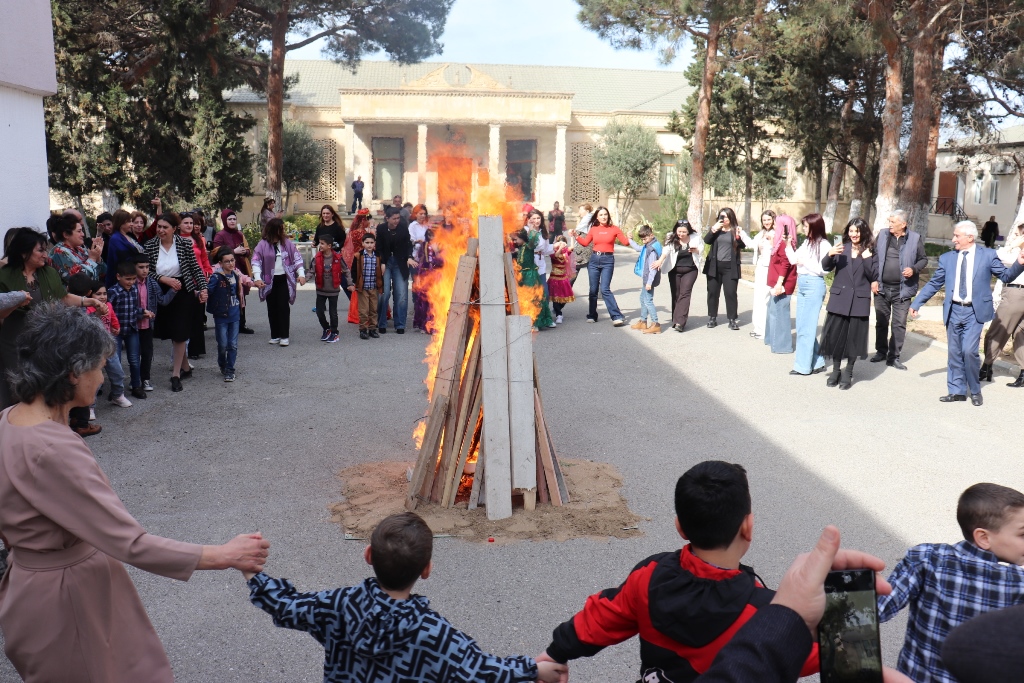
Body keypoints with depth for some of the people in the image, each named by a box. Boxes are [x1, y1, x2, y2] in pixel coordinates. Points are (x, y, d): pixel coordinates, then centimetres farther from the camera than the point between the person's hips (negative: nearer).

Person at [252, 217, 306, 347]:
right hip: (269, 281, 0)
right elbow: (256, 261, -8)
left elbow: (297, 258, 3)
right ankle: (275, 335, 16)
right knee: (272, 308, 7)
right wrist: (257, 278, -19)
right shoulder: (263, 244, -4)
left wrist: (301, 274, -8)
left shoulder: (287, 243, 2)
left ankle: (284, 336, 1)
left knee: (283, 306, -3)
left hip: (284, 279, 0)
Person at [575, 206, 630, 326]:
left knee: (605, 289, -14)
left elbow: (625, 242, -4)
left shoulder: (614, 229, 0)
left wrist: (629, 238, -24)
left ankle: (617, 317, -13)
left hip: (608, 260, -3)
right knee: (593, 289, 8)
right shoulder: (593, 229, 6)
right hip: (594, 259, 3)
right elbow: (585, 243, 11)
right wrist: (576, 236, 0)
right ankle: (592, 315, 21)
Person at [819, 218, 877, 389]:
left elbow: (874, 277, -4)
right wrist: (830, 255, -24)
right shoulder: (841, 248, 4)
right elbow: (826, 267, -4)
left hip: (859, 300, -1)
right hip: (839, 299, 1)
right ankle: (836, 370, 19)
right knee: (836, 335, 4)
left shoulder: (870, 252, 2)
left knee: (854, 337, 4)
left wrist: (867, 259, -17)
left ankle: (848, 373, 17)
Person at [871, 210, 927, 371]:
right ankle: (881, 351, 26)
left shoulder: (915, 239, -4)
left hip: (902, 290, -2)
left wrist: (914, 269, -14)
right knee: (881, 322, 12)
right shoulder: (882, 235, 1)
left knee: (899, 324, 0)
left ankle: (893, 356, 8)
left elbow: (923, 259, 5)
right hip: (882, 287, 2)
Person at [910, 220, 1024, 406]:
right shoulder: (947, 258, 7)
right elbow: (934, 283, 11)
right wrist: (916, 303, 7)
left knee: (969, 351, -12)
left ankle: (975, 391, 8)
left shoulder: (988, 255, 1)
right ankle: (957, 391, 19)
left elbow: (1006, 276, 3)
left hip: (974, 312, -3)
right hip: (953, 311, 3)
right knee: (954, 352, 8)